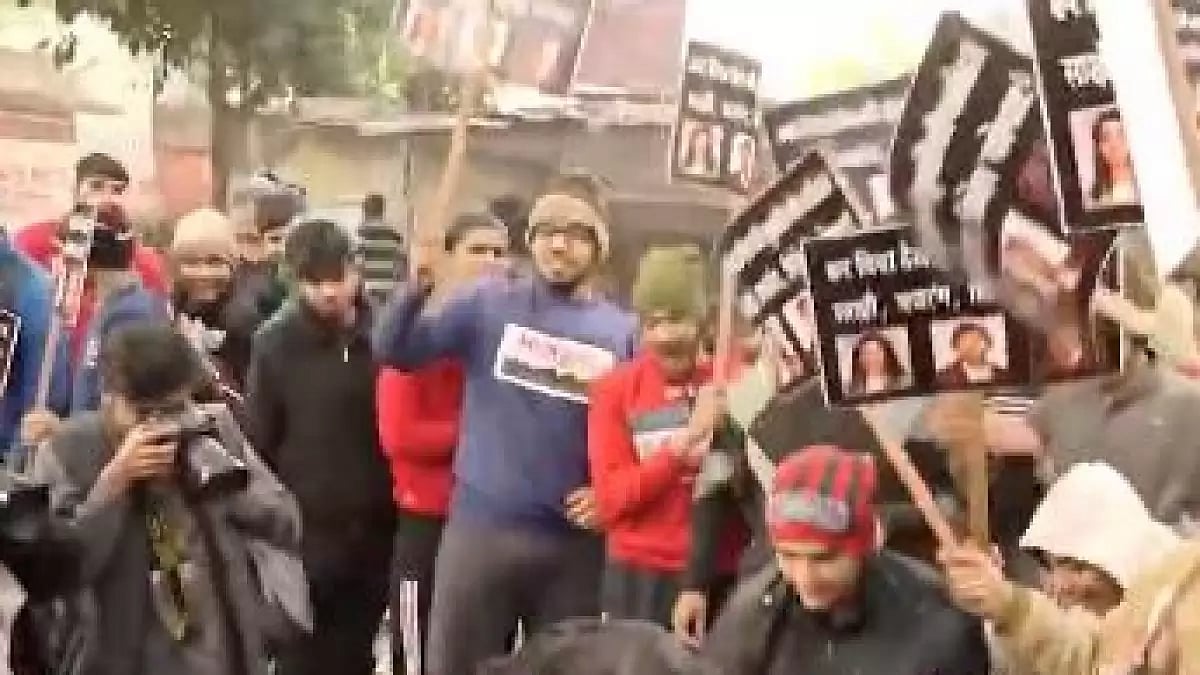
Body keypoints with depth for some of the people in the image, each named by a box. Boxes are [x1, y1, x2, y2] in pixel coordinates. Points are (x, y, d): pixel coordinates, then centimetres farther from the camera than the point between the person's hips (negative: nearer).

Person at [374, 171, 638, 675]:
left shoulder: (621, 332, 3)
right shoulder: (489, 303, 1)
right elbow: (394, 351, -6)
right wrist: (418, 285, -22)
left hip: (573, 542, 1)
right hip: (480, 527, -1)